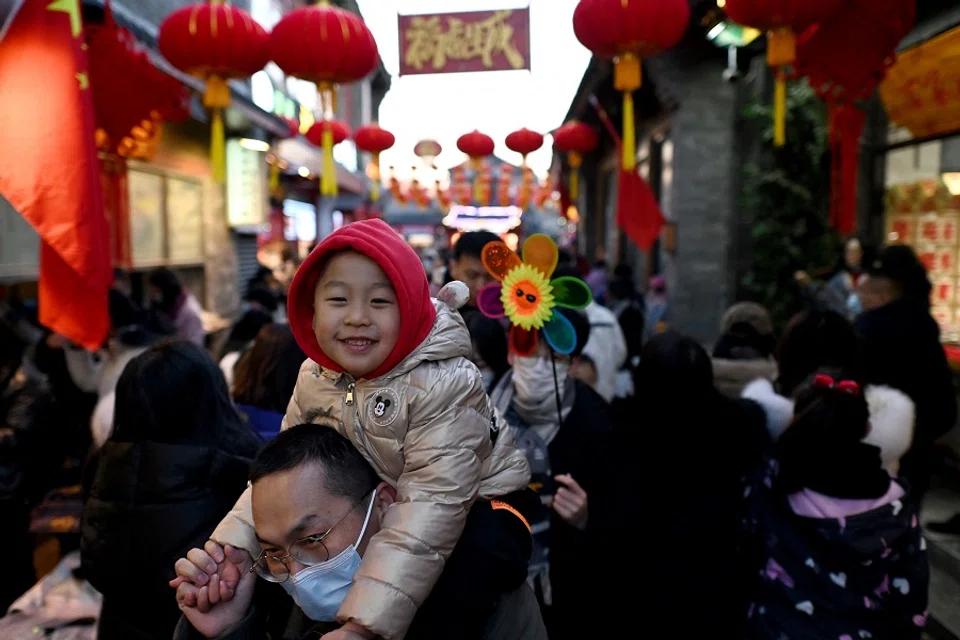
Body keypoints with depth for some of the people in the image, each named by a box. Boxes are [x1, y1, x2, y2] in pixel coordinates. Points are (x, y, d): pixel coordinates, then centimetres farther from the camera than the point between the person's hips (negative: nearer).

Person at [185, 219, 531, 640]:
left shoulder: (444, 386, -29)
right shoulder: (315, 377, -8)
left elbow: (433, 504, -35)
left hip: (476, 509, -5)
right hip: (385, 510, 5)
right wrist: (232, 547, -25)